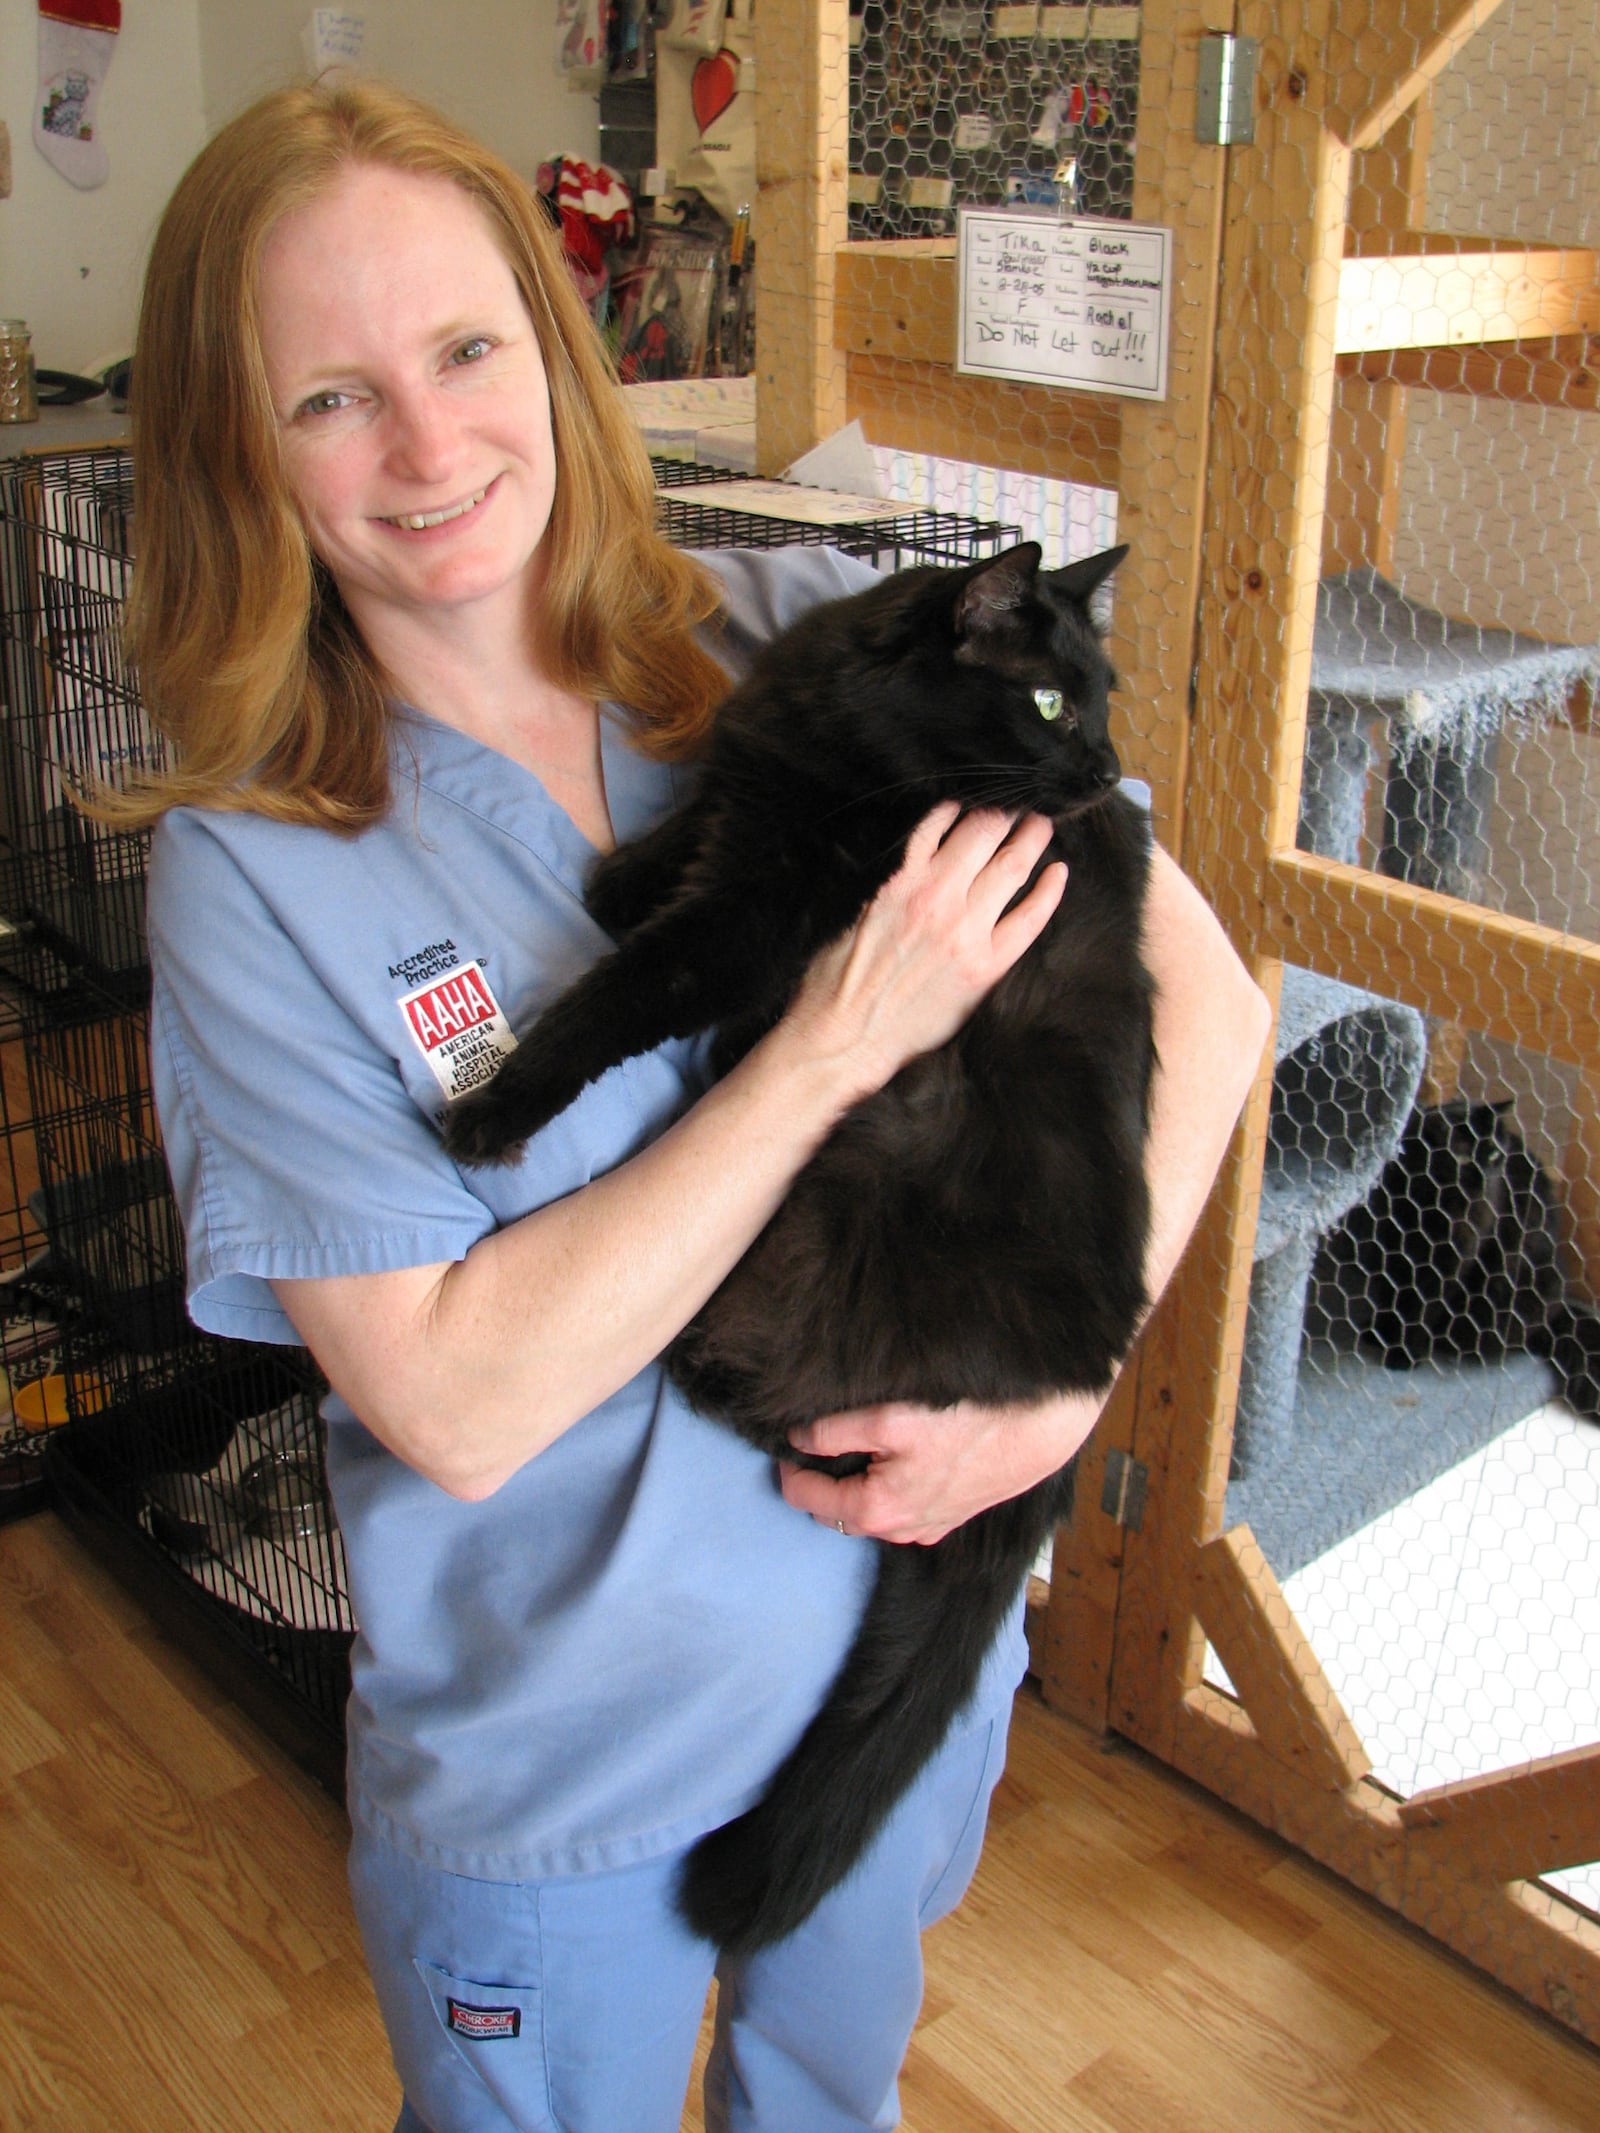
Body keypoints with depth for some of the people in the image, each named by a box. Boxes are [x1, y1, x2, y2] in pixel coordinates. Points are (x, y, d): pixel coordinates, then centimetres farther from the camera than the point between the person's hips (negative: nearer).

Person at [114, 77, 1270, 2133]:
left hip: (917, 1631, 3)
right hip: (552, 1754, -2)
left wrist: (1063, 1372, -20)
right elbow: (455, 1400, -23)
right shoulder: (250, 866, -16)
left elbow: (1201, 989, -8)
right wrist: (834, 1047, -27)